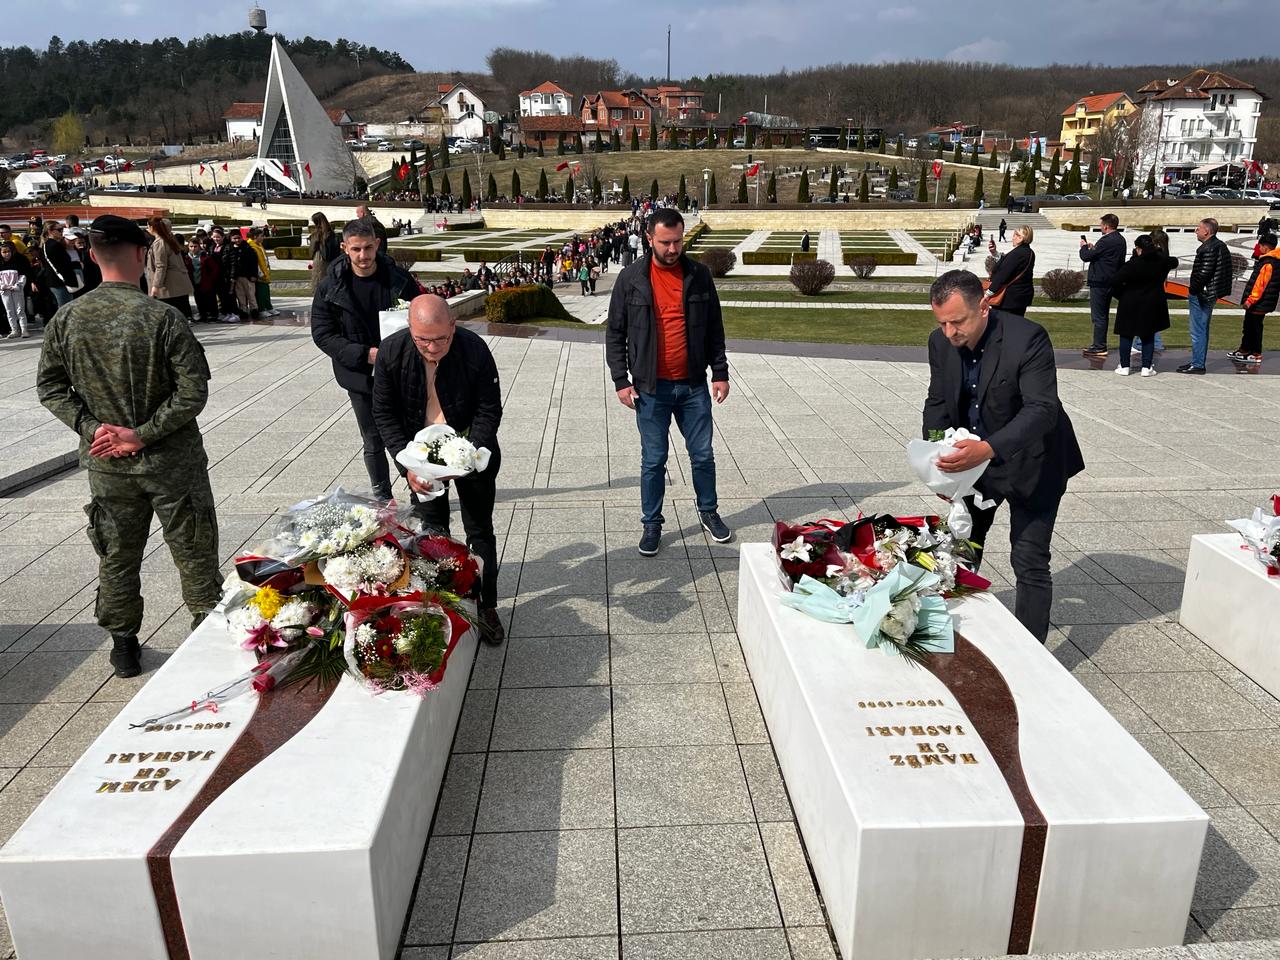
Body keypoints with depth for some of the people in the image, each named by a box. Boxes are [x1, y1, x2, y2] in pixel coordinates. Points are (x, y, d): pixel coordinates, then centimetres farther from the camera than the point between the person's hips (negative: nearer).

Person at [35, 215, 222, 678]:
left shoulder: (66, 319, -3)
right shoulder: (162, 317, -16)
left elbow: (50, 386, 1)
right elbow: (193, 390, -19)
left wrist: (92, 426, -4)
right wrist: (143, 434, -14)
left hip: (107, 464, 4)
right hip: (170, 462, -4)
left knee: (117, 555, 17)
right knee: (194, 552, 10)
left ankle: (123, 646, 29)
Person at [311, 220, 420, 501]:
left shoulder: (399, 279, -5)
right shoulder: (330, 288, -7)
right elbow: (322, 334, -6)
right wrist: (365, 354, -19)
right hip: (361, 378, 0)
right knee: (373, 443, 11)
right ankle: (383, 499, 27)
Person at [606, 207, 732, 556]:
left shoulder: (699, 275, 1)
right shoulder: (631, 278, -4)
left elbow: (714, 329, 8)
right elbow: (615, 334, 0)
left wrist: (720, 373, 4)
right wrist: (621, 381, -6)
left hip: (694, 384, 2)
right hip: (651, 387, -2)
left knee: (702, 455, 12)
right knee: (653, 461, 7)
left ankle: (709, 512, 32)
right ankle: (652, 524, 22)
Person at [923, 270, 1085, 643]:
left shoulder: (1027, 338, -27)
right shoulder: (941, 342, -9)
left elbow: (1042, 410, -33)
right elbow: (938, 403, 0)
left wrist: (987, 448, -48)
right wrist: (938, 460, -16)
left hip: (1030, 464, -6)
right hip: (974, 459, 6)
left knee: (1029, 562, -5)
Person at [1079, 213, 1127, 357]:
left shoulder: (1106, 241, -20)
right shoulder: (1120, 240, 11)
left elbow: (1086, 257, -17)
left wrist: (1084, 247, 3)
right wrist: (1093, 248, 14)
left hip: (1099, 282, -10)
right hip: (1111, 281, 10)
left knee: (1098, 316, -5)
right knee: (1103, 315, 16)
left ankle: (1099, 347, -4)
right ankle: (1099, 344, 23)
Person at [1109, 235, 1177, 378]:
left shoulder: (1133, 264, -17)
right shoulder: (1162, 261, -3)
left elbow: (1115, 281, -22)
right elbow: (1174, 262, 20)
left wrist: (1120, 296, -6)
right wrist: (1158, 252, 24)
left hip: (1131, 304, -3)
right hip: (1153, 305, 3)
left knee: (1126, 335, 9)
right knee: (1149, 336, 11)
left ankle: (1124, 367, 8)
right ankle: (1146, 367, 6)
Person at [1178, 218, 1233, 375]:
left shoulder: (1209, 248, -19)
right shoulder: (1220, 246, 13)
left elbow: (1203, 274, -24)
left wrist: (1192, 290, -12)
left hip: (1200, 296, -11)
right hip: (1209, 295, 11)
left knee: (1198, 331, -5)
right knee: (1202, 330, 17)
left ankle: (1197, 365, -1)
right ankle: (1198, 361, 26)